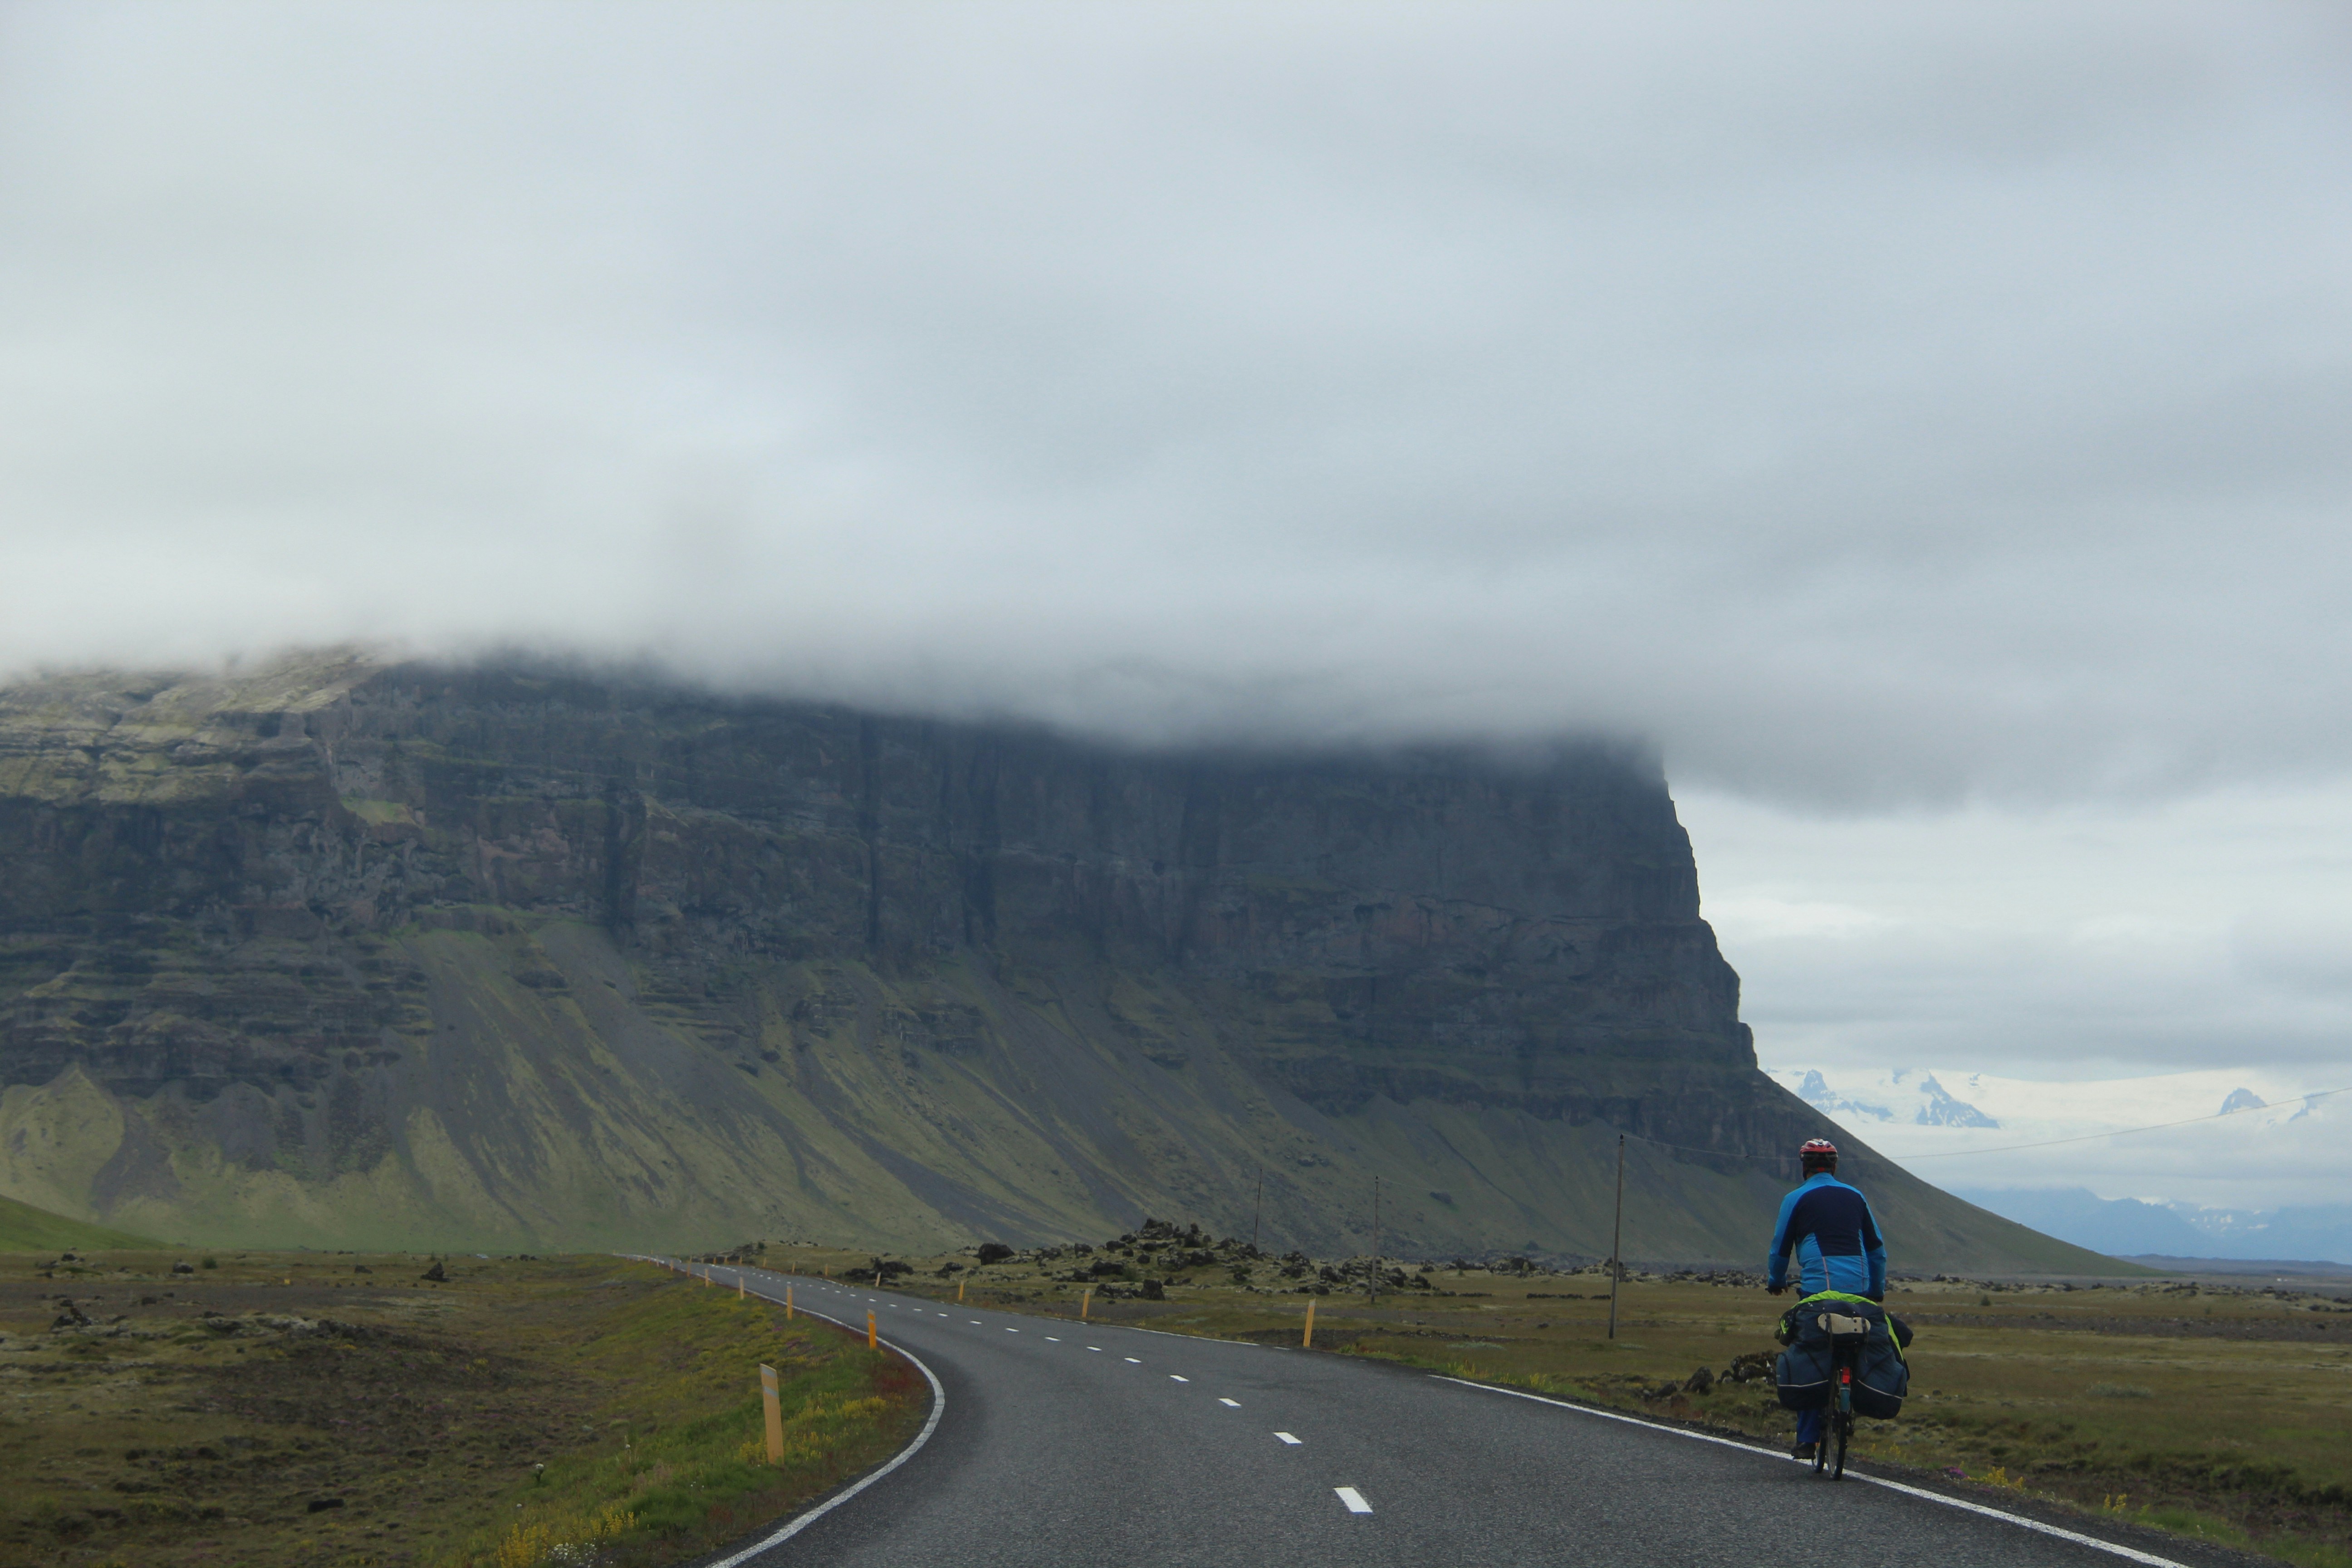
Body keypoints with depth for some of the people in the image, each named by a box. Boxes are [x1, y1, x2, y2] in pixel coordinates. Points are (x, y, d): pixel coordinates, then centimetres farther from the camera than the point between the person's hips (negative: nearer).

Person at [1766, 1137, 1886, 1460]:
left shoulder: (1797, 1199, 4)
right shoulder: (1855, 1197, 15)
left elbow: (1780, 1249, 9)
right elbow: (1877, 1248, 19)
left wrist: (1775, 1282, 27)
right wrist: (1877, 1289, 30)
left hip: (1817, 1288, -3)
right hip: (1858, 1288, 3)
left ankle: (1807, 1441, -2)